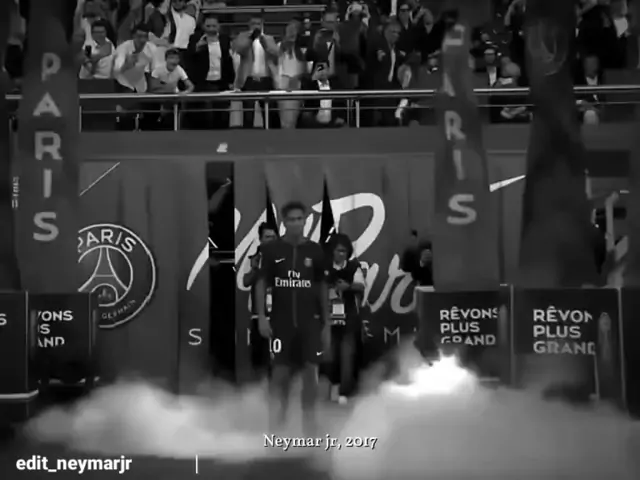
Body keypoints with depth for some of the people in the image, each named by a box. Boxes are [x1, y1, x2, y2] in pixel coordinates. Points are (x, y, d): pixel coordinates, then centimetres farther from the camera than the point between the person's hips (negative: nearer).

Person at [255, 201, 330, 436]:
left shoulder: (315, 250, 3)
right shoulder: (271, 249, -1)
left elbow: (322, 287, 7)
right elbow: (262, 283, 2)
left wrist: (326, 323, 5)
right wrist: (261, 316, -7)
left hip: (310, 321, 1)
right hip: (280, 321, -1)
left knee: (311, 371, 1)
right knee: (280, 373, 2)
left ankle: (309, 421, 13)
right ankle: (277, 421, 13)